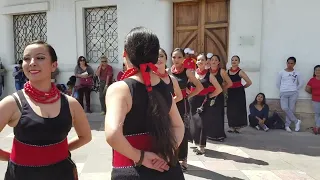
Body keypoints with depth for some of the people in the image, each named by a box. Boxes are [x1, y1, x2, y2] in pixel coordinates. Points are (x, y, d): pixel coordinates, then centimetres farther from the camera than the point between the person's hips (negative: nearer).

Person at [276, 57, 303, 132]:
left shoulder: (297, 73, 5)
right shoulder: (281, 72, 4)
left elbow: (301, 83, 10)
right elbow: (278, 83, 9)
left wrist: (295, 90, 6)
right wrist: (282, 90, 5)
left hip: (293, 93, 0)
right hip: (283, 93, 0)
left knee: (291, 109, -2)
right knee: (285, 108, -16)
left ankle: (287, 125, 8)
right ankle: (296, 121, -1)